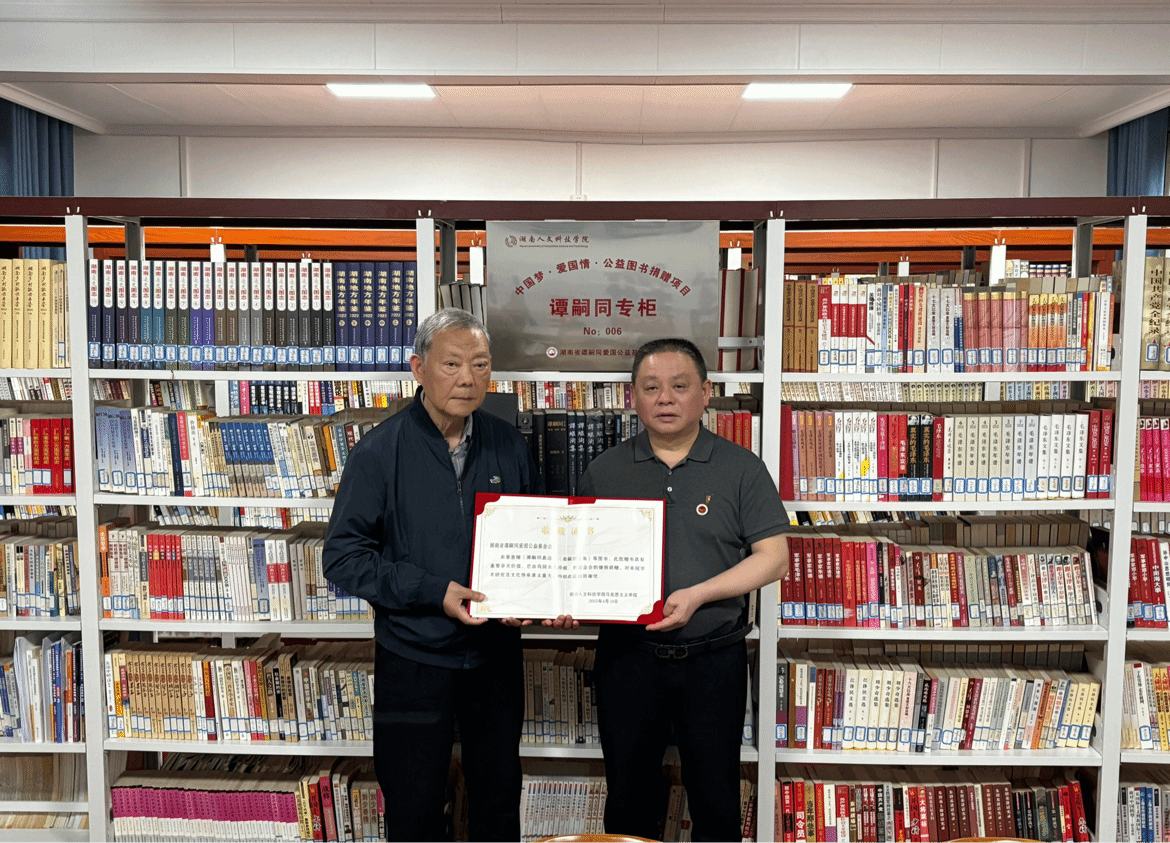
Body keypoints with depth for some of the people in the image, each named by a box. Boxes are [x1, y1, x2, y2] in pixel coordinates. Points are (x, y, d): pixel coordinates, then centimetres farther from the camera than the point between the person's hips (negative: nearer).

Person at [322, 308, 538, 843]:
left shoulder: (508, 446, 0)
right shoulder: (381, 452, -11)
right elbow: (343, 557, -13)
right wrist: (433, 592, -22)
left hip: (496, 655, 3)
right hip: (414, 657, -3)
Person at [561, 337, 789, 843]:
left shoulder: (741, 468, -2)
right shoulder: (605, 471, 5)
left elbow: (774, 557, -6)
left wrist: (698, 594, -18)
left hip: (713, 659, -1)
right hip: (626, 655, 2)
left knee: (716, 801, 13)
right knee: (628, 800, 16)